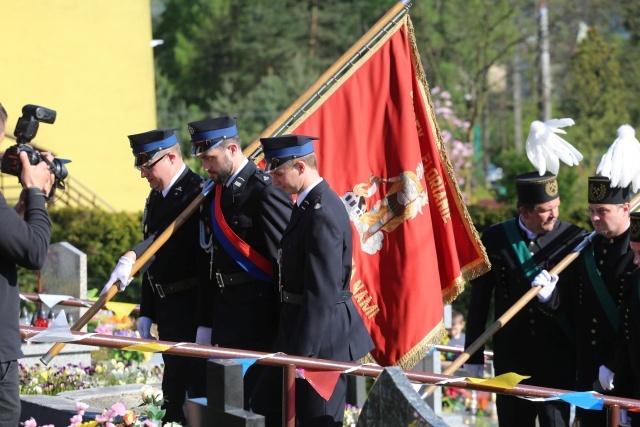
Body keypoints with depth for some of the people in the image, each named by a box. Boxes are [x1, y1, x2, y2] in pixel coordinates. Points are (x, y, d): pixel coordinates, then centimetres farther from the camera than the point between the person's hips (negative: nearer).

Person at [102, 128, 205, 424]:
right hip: (166, 307, 9)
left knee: (197, 388, -5)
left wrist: (132, 257, -41)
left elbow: (168, 234, -30)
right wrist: (146, 312, 18)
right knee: (173, 390, 15)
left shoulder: (196, 192, -15)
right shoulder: (157, 196, 14)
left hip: (191, 308, -9)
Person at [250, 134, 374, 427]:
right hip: (299, 323, 10)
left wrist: (302, 352, -22)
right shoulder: (309, 203, 10)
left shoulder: (322, 215, -22)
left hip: (323, 338, -10)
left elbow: (322, 292, -24)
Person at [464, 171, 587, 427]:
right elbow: (479, 300, 5)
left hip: (557, 358, -2)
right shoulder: (495, 238, 1)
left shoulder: (575, 239, -4)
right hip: (510, 356, 2)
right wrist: (473, 357, 6)